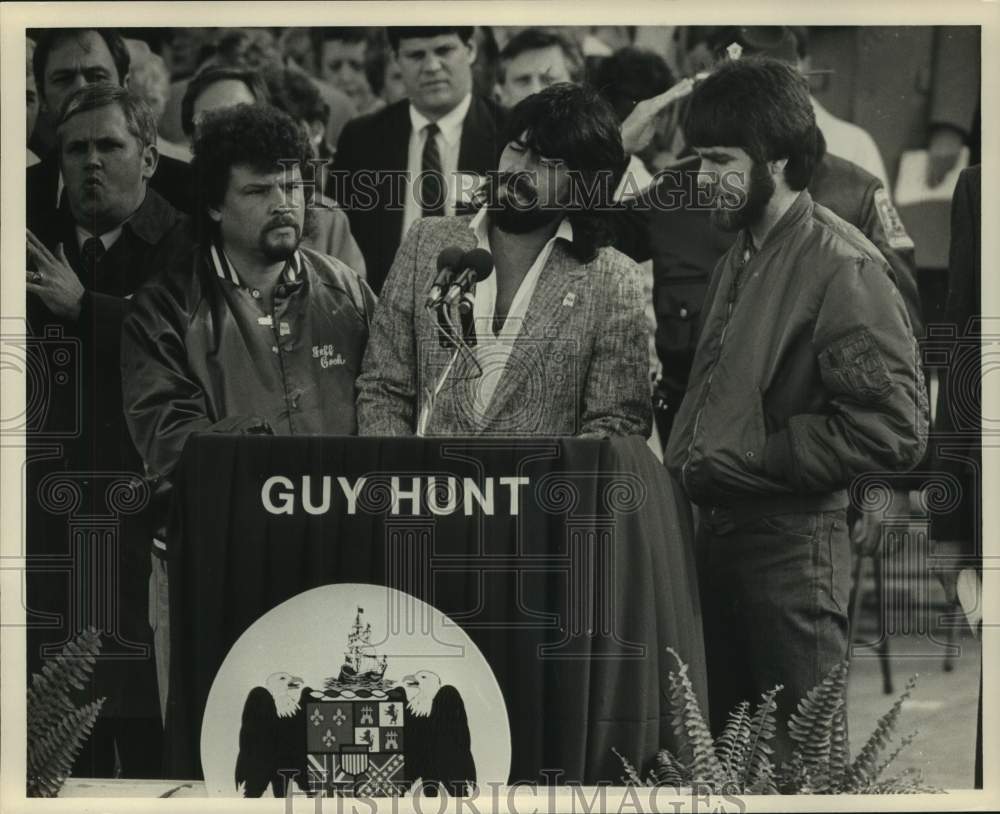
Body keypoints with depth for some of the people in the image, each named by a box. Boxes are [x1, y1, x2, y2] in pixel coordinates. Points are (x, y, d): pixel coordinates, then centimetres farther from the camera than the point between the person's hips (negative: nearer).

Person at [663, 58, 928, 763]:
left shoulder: (841, 266, -14)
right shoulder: (740, 256, 14)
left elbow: (895, 427, -20)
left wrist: (749, 460, -17)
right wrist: (690, 461, 6)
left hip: (794, 543, -9)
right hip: (720, 533, 9)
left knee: (799, 756, -1)